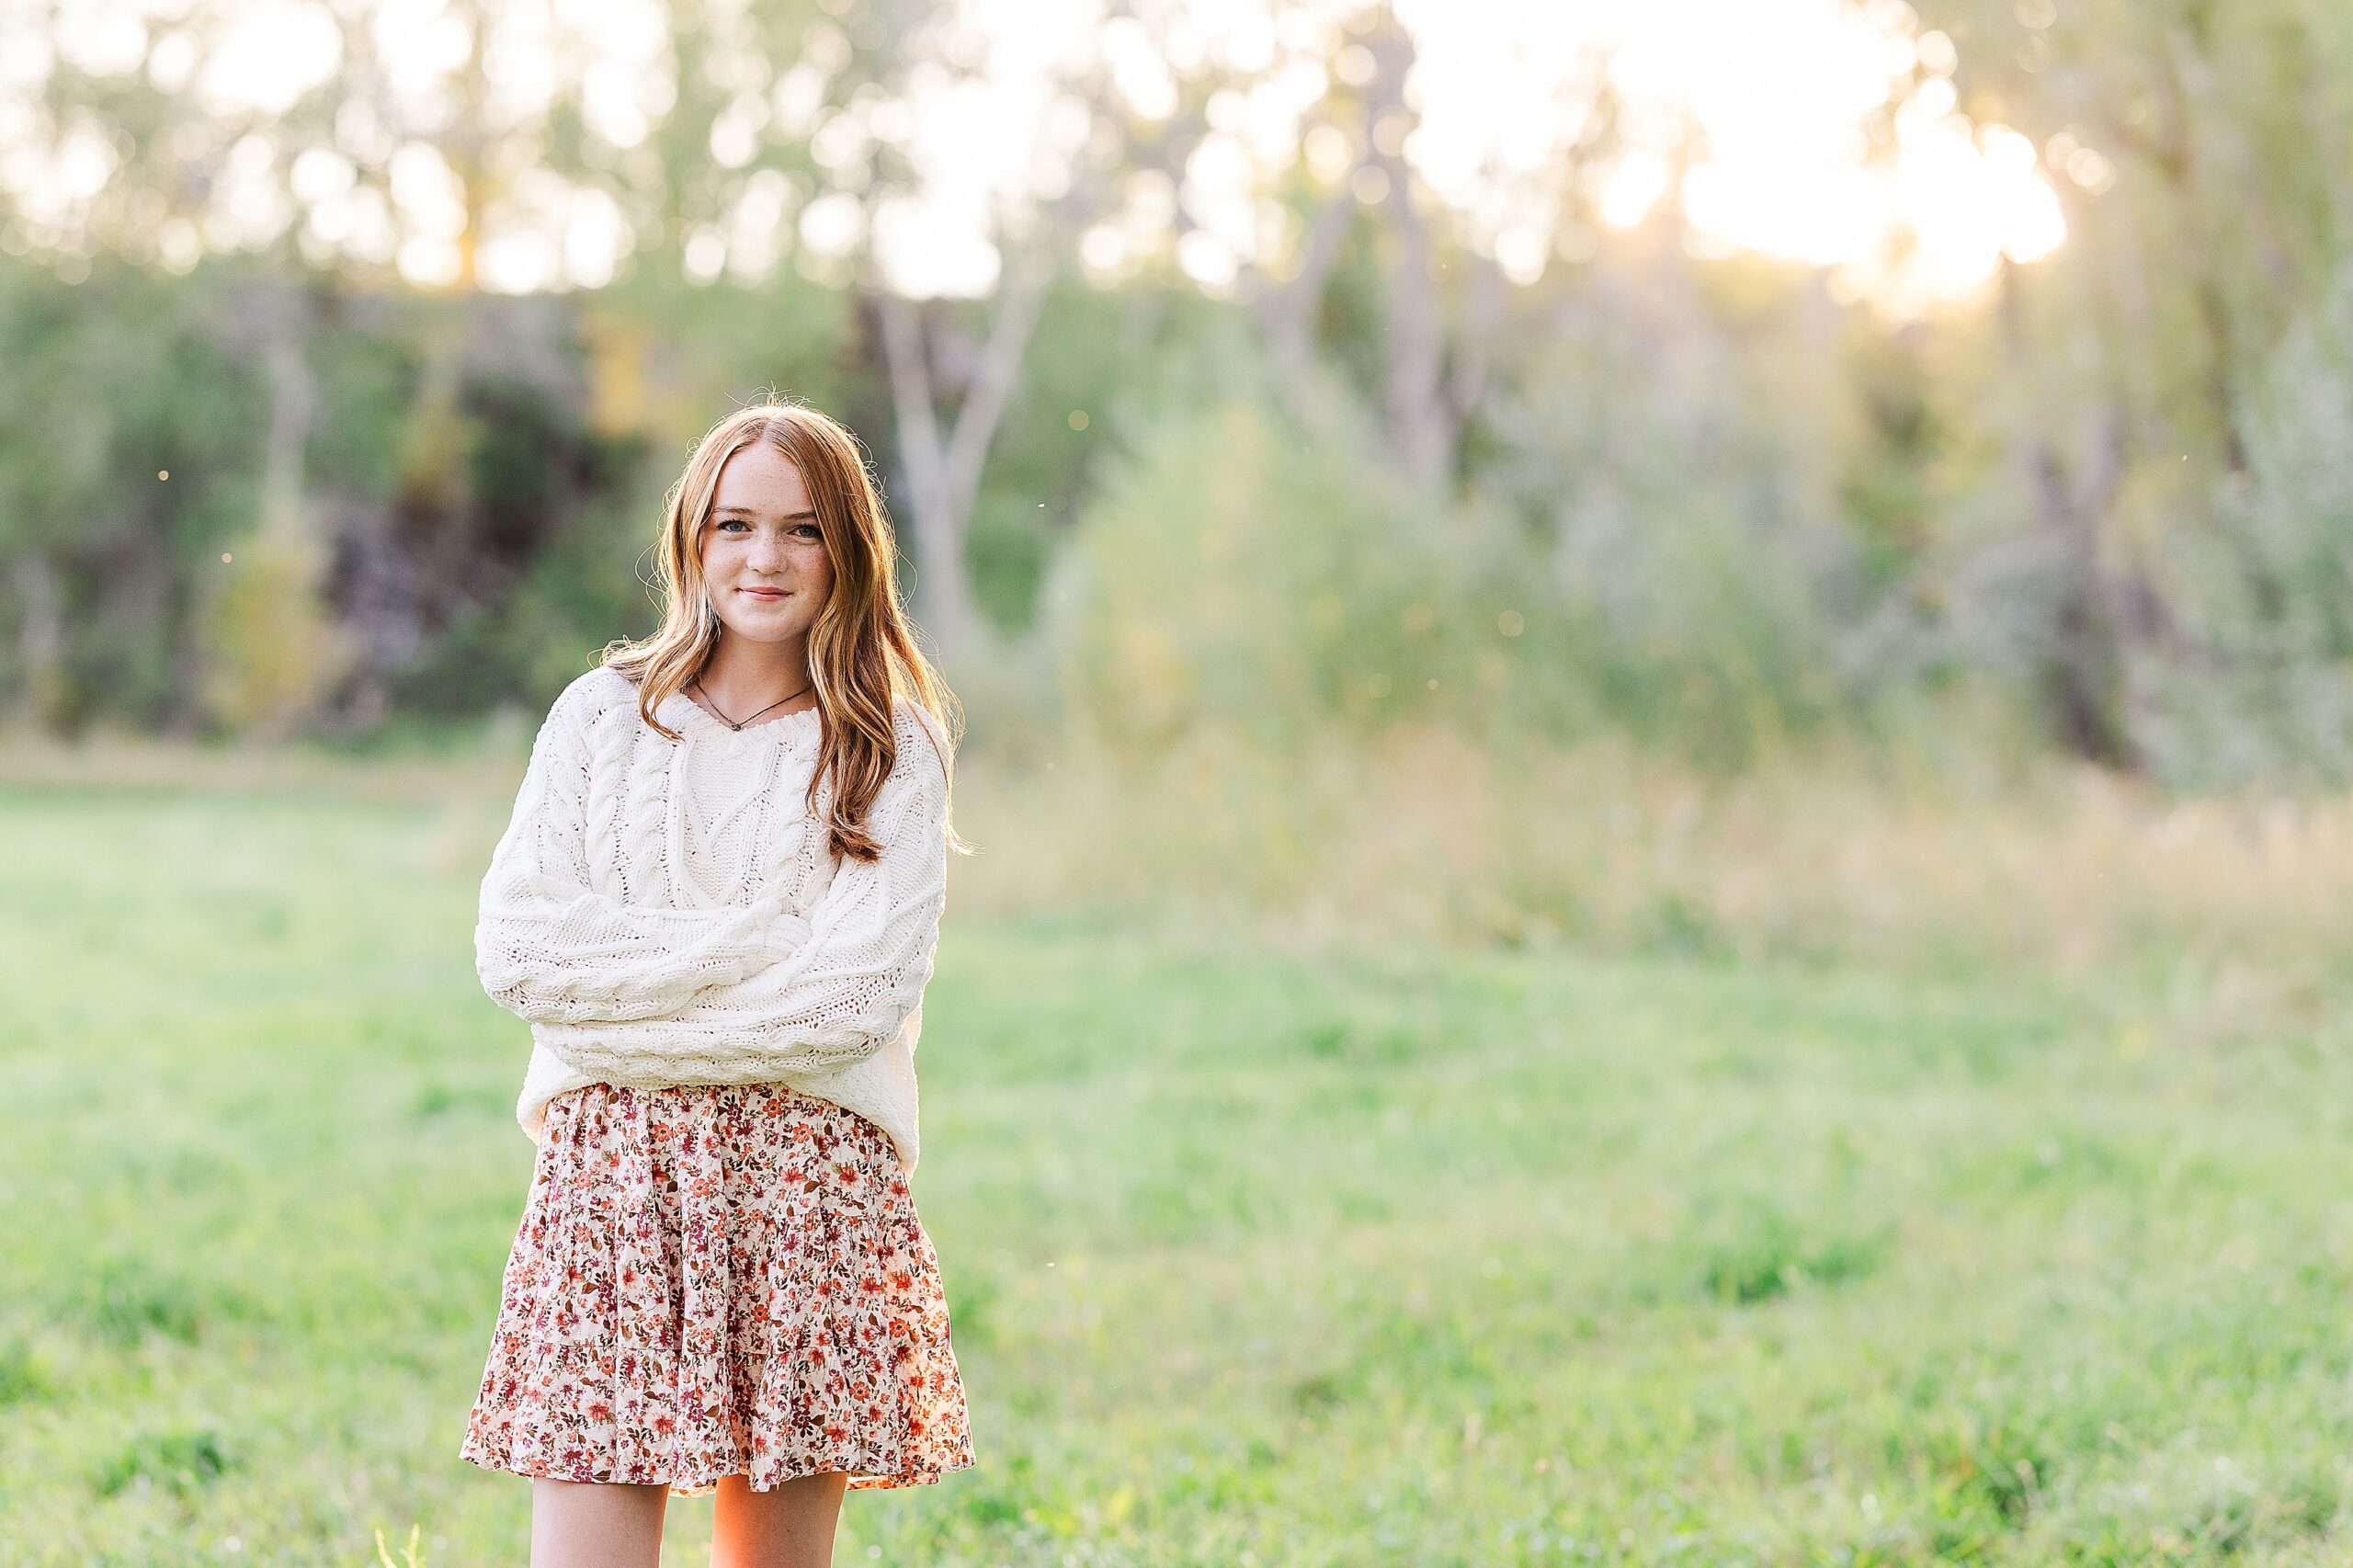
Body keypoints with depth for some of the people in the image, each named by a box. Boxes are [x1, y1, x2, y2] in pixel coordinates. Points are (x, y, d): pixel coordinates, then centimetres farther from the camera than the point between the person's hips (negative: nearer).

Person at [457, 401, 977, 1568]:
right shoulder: (601, 717, 10)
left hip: (810, 1183, 0)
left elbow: (860, 994, -7)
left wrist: (632, 1006, -8)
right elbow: (516, 950, -1)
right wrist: (751, 946, -7)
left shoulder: (890, 754, 6)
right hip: (611, 1166, 0)